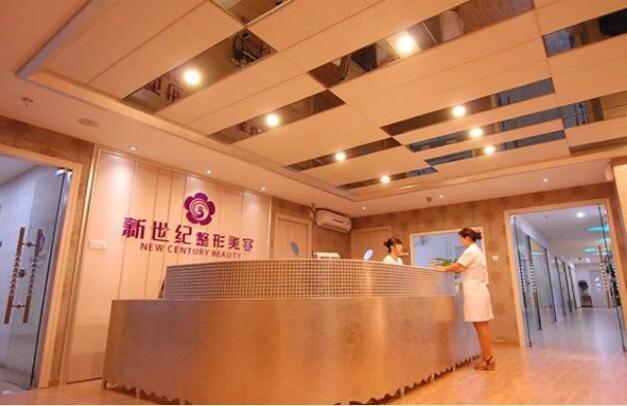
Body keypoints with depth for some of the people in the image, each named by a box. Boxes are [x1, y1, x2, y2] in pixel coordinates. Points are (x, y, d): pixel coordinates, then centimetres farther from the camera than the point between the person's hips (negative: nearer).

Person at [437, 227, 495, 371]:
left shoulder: (471, 251, -13)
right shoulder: (476, 250, 18)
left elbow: (456, 266, -8)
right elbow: (463, 268, 18)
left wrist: (444, 269, 7)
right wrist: (447, 268, 15)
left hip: (475, 292, -10)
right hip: (477, 290, 10)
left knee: (481, 326, -5)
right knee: (481, 326, 10)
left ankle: (488, 360, 0)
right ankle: (487, 358, 14)